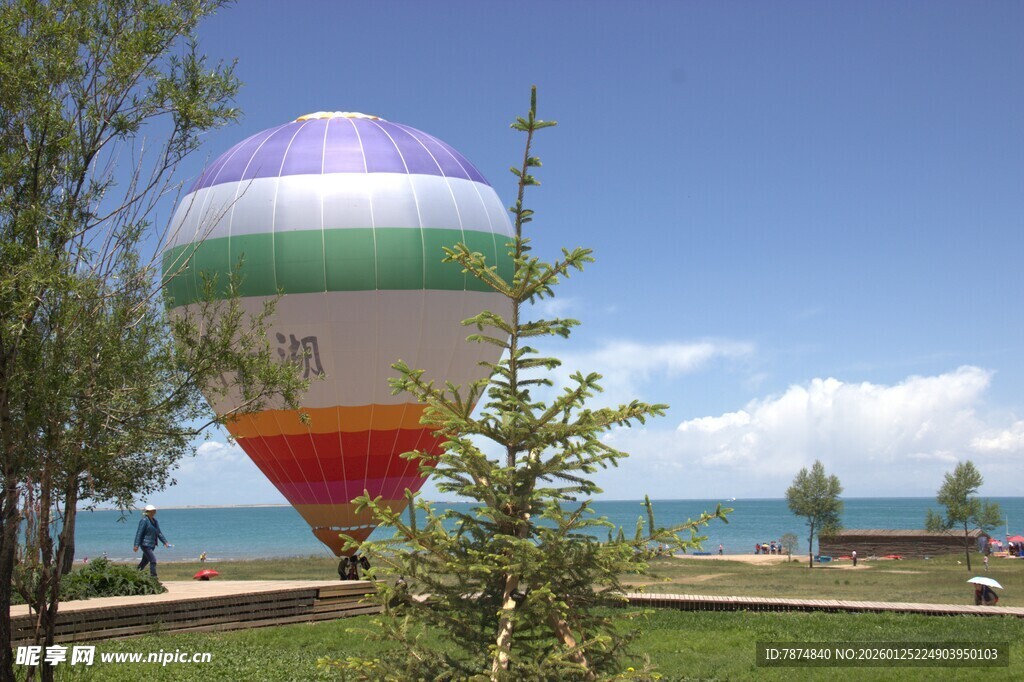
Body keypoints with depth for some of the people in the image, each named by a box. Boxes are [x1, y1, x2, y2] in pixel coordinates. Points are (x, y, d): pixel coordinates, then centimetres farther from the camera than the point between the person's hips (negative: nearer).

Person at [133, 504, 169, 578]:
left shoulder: (154, 521, 11)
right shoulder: (144, 520, -13)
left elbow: (159, 532, 16)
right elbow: (139, 533, -15)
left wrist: (165, 542, 11)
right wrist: (136, 545, -19)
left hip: (151, 545, 9)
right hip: (145, 544, -9)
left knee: (145, 561, 16)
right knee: (153, 561, -13)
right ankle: (153, 577, -9)